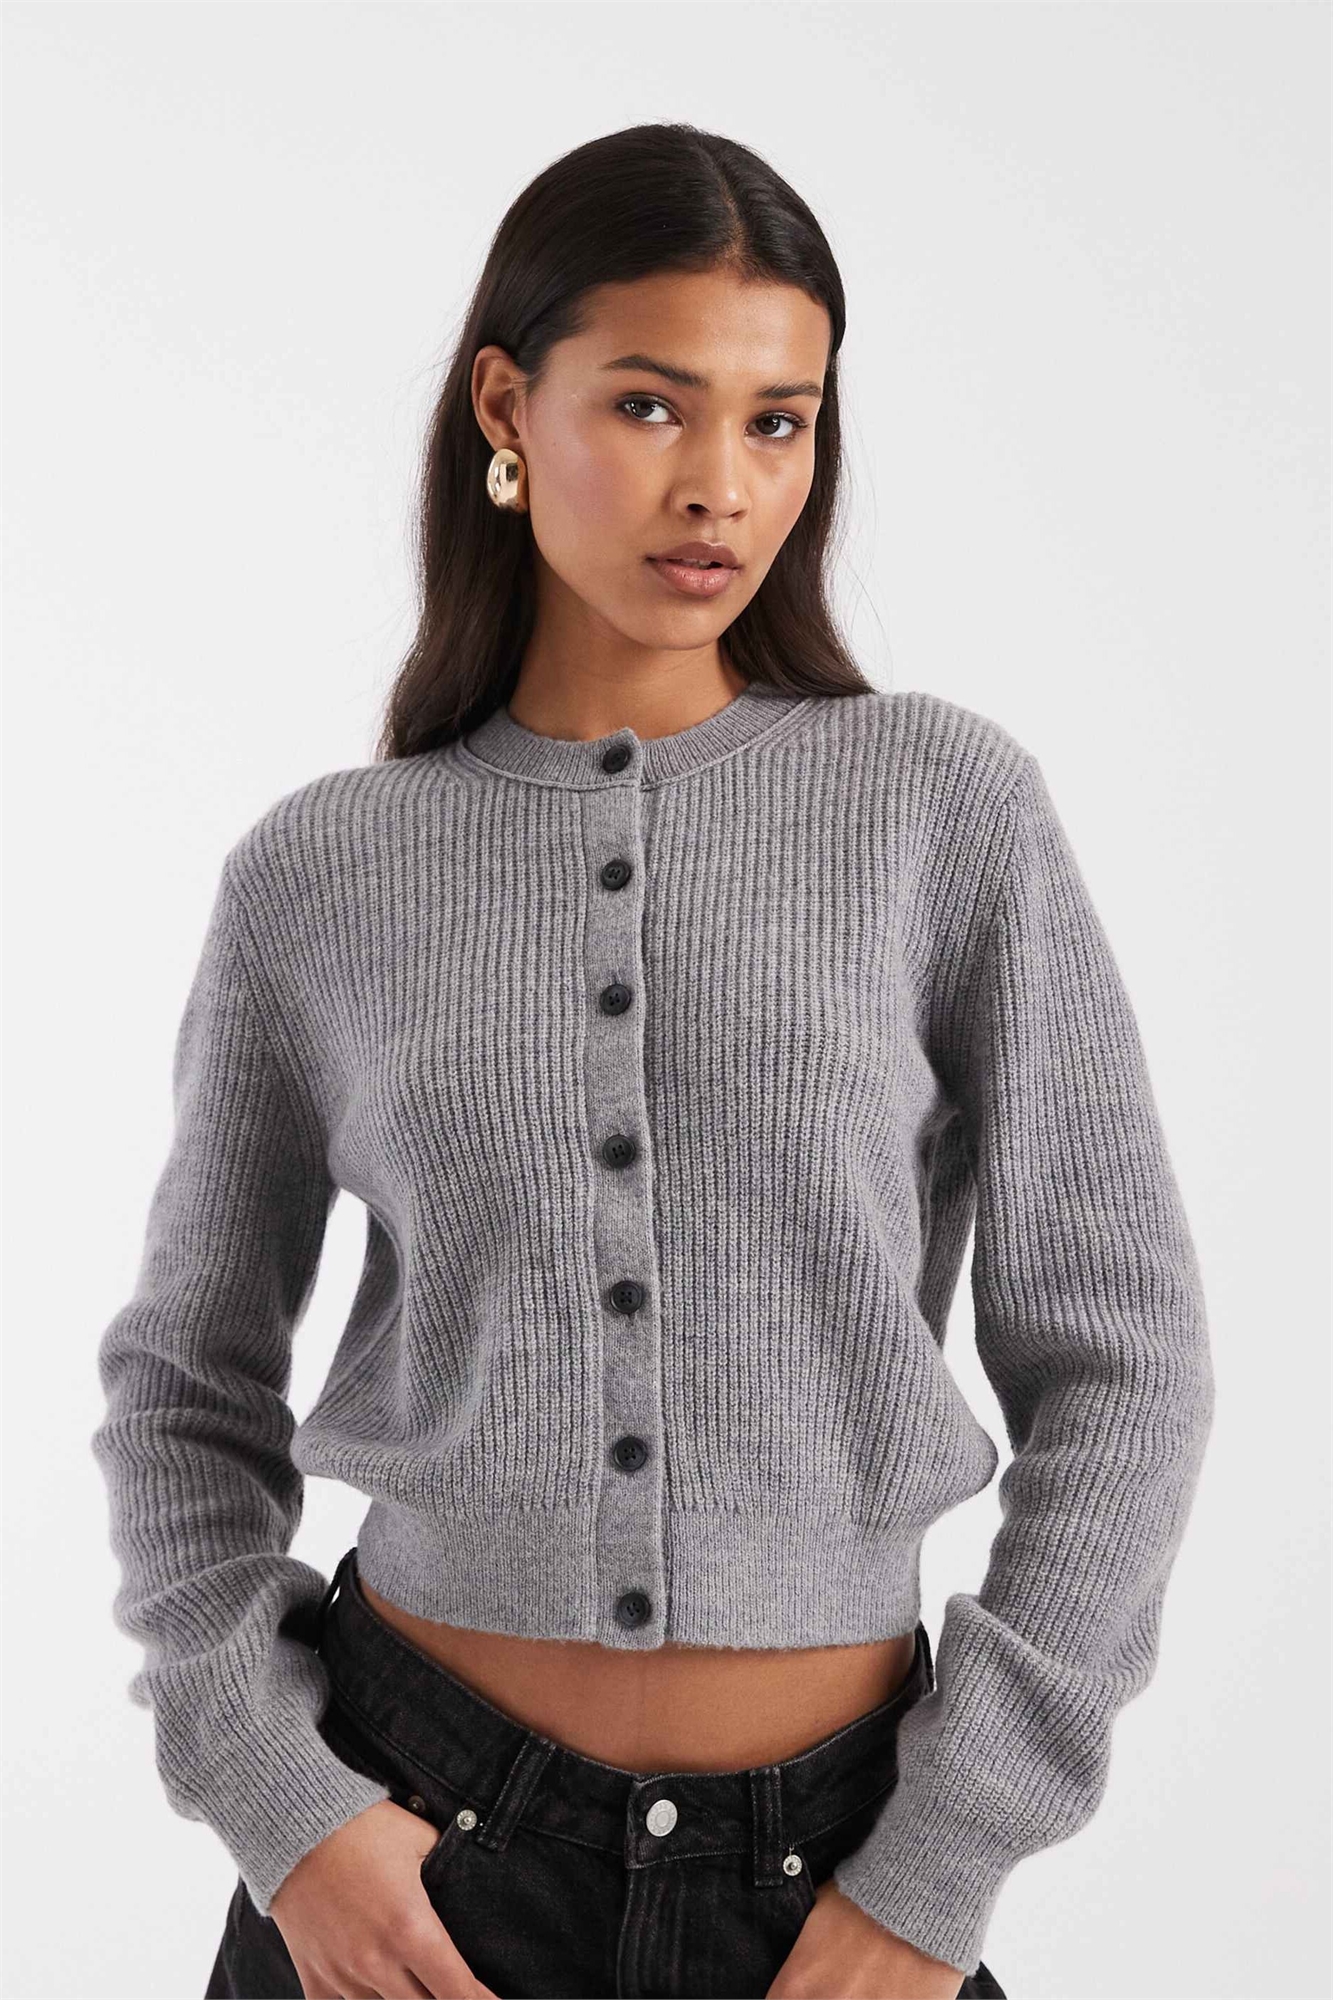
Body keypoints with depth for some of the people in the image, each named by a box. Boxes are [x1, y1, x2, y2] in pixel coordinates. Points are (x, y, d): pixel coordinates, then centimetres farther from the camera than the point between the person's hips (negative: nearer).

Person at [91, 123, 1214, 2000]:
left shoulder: (949, 804, -7)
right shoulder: (319, 873, -2)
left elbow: (1117, 1353, -5)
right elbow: (189, 1375, 7)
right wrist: (273, 1795, -5)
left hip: (836, 1849, 0)